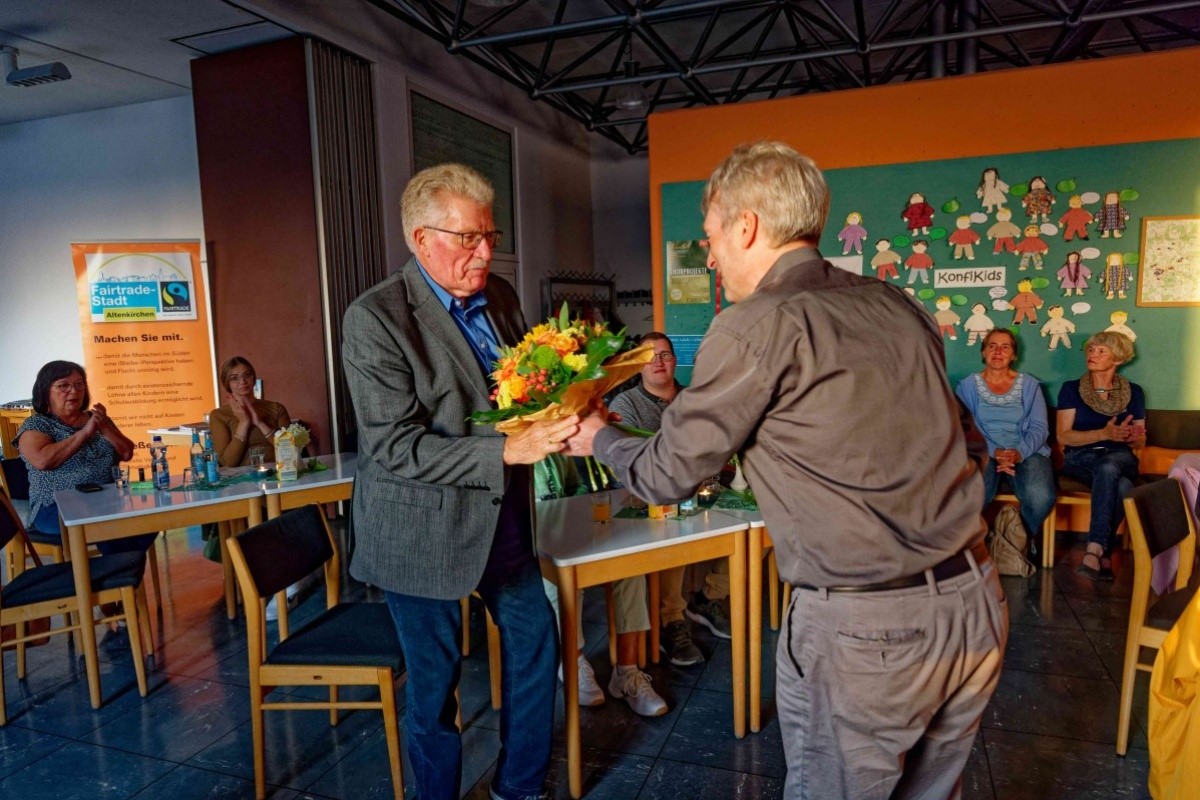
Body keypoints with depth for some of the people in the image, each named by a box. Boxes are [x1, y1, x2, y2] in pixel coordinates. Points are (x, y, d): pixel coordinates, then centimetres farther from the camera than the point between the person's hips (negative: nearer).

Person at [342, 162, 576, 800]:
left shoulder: (499, 297, 1)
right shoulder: (374, 318, -19)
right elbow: (394, 448, -23)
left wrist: (559, 413, -9)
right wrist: (508, 450, -31)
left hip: (502, 514, 7)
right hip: (422, 529, -6)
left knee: (535, 642, 16)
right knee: (434, 681, 9)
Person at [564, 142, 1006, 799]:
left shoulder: (758, 325, -15)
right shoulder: (897, 305, 6)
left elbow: (667, 476, -6)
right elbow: (969, 444, 13)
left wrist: (599, 440, 14)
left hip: (863, 627, -7)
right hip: (975, 604, 7)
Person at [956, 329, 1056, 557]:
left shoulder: (1029, 385, 12)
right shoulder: (968, 386, 8)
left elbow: (1039, 427, 2)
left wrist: (1020, 452, -19)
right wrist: (994, 452, -21)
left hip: (1026, 453, 2)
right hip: (983, 452, -1)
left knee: (1041, 497, -31)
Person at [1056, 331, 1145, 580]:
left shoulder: (1133, 392, 13)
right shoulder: (1071, 389, 6)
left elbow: (1140, 442, 16)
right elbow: (1063, 436, -3)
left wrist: (1134, 437, -10)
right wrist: (1105, 433, -17)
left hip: (1121, 458, 1)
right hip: (1080, 459, -1)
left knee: (1107, 467, -38)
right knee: (1122, 487, -36)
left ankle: (1095, 549, -41)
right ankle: (1105, 555, -32)